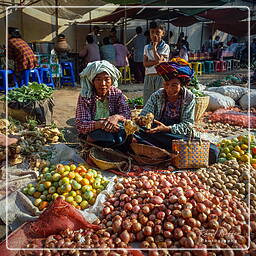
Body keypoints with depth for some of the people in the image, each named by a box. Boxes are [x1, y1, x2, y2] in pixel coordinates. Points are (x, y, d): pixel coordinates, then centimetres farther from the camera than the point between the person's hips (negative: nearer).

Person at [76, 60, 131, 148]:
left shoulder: (117, 94, 1)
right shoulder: (85, 96, -8)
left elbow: (127, 114, -6)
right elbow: (80, 125, -17)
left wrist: (116, 117, -30)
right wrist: (100, 124, -35)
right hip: (90, 133, -3)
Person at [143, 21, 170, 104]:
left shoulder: (165, 47, 0)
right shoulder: (147, 47, 11)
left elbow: (159, 59, -13)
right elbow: (145, 63, 1)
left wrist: (154, 47, -5)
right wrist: (156, 61, -12)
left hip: (161, 76, -3)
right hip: (148, 77, 3)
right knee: (147, 99, 4)